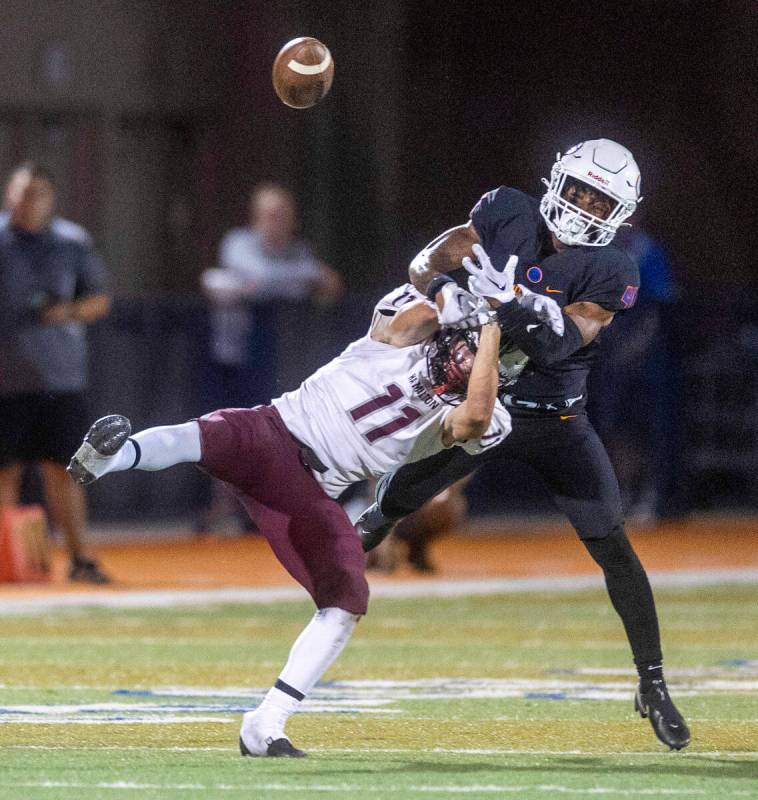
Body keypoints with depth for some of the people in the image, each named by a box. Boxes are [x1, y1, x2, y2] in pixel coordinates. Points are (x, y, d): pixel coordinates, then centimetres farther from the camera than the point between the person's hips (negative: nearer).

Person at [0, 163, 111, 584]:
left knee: (61, 469, 0)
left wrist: (72, 311, -8)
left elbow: (100, 300, 12)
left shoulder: (71, 246, 8)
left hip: (58, 377, 1)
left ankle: (78, 557, 4)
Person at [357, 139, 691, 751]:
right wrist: (443, 285, -31)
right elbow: (428, 263, -9)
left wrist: (508, 306, -42)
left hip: (556, 419, -2)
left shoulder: (611, 275, -16)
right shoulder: (509, 215, -9)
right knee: (393, 499, 7)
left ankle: (653, 685, 2)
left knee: (614, 549, -8)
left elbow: (559, 345, -27)